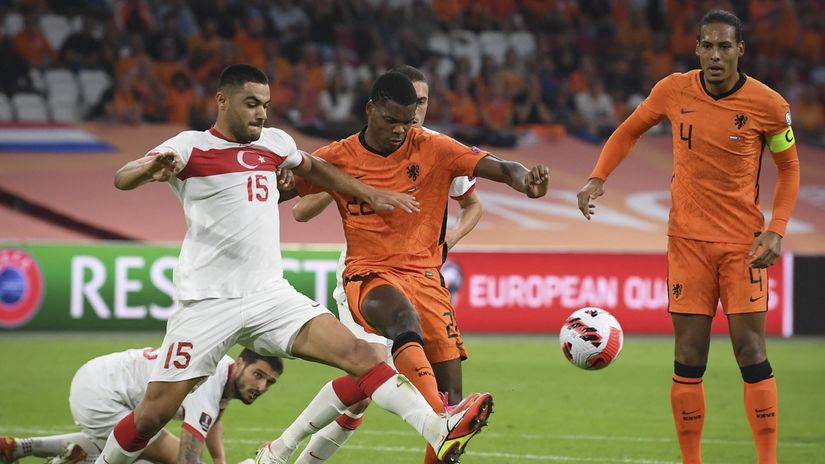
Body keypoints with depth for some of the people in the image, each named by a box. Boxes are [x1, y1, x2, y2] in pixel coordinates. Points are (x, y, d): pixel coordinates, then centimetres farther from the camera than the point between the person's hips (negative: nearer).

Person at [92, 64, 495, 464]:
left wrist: (371, 195, 34)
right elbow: (122, 179, -17)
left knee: (358, 354, -13)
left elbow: (313, 168, 36)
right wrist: (149, 169, -40)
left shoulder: (273, 142, 14)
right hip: (208, 304, -4)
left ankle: (439, 431, -20)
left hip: (271, 295, 4)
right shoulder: (190, 147, -3)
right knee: (156, 410, -5)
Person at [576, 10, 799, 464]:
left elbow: (789, 168, 4)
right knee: (689, 356, -1)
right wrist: (597, 178, -1)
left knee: (750, 351, -7)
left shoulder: (767, 105, -8)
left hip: (743, 242, -2)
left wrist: (775, 231, -8)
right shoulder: (673, 91, -3)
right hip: (688, 239, 2)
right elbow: (629, 131, 14)